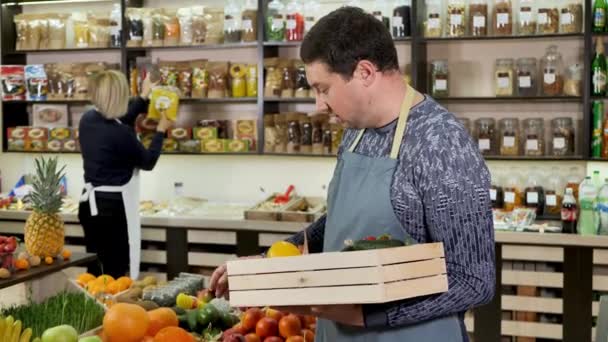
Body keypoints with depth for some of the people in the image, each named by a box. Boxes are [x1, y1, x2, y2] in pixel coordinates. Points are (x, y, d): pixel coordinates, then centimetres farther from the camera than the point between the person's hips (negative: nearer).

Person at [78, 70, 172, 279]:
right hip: (114, 207, -8)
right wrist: (161, 130, 10)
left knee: (95, 273, 16)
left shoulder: (88, 120, 2)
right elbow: (148, 161, -4)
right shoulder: (121, 134, -21)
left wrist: (144, 97, 33)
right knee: (117, 274, -1)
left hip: (90, 204, 8)